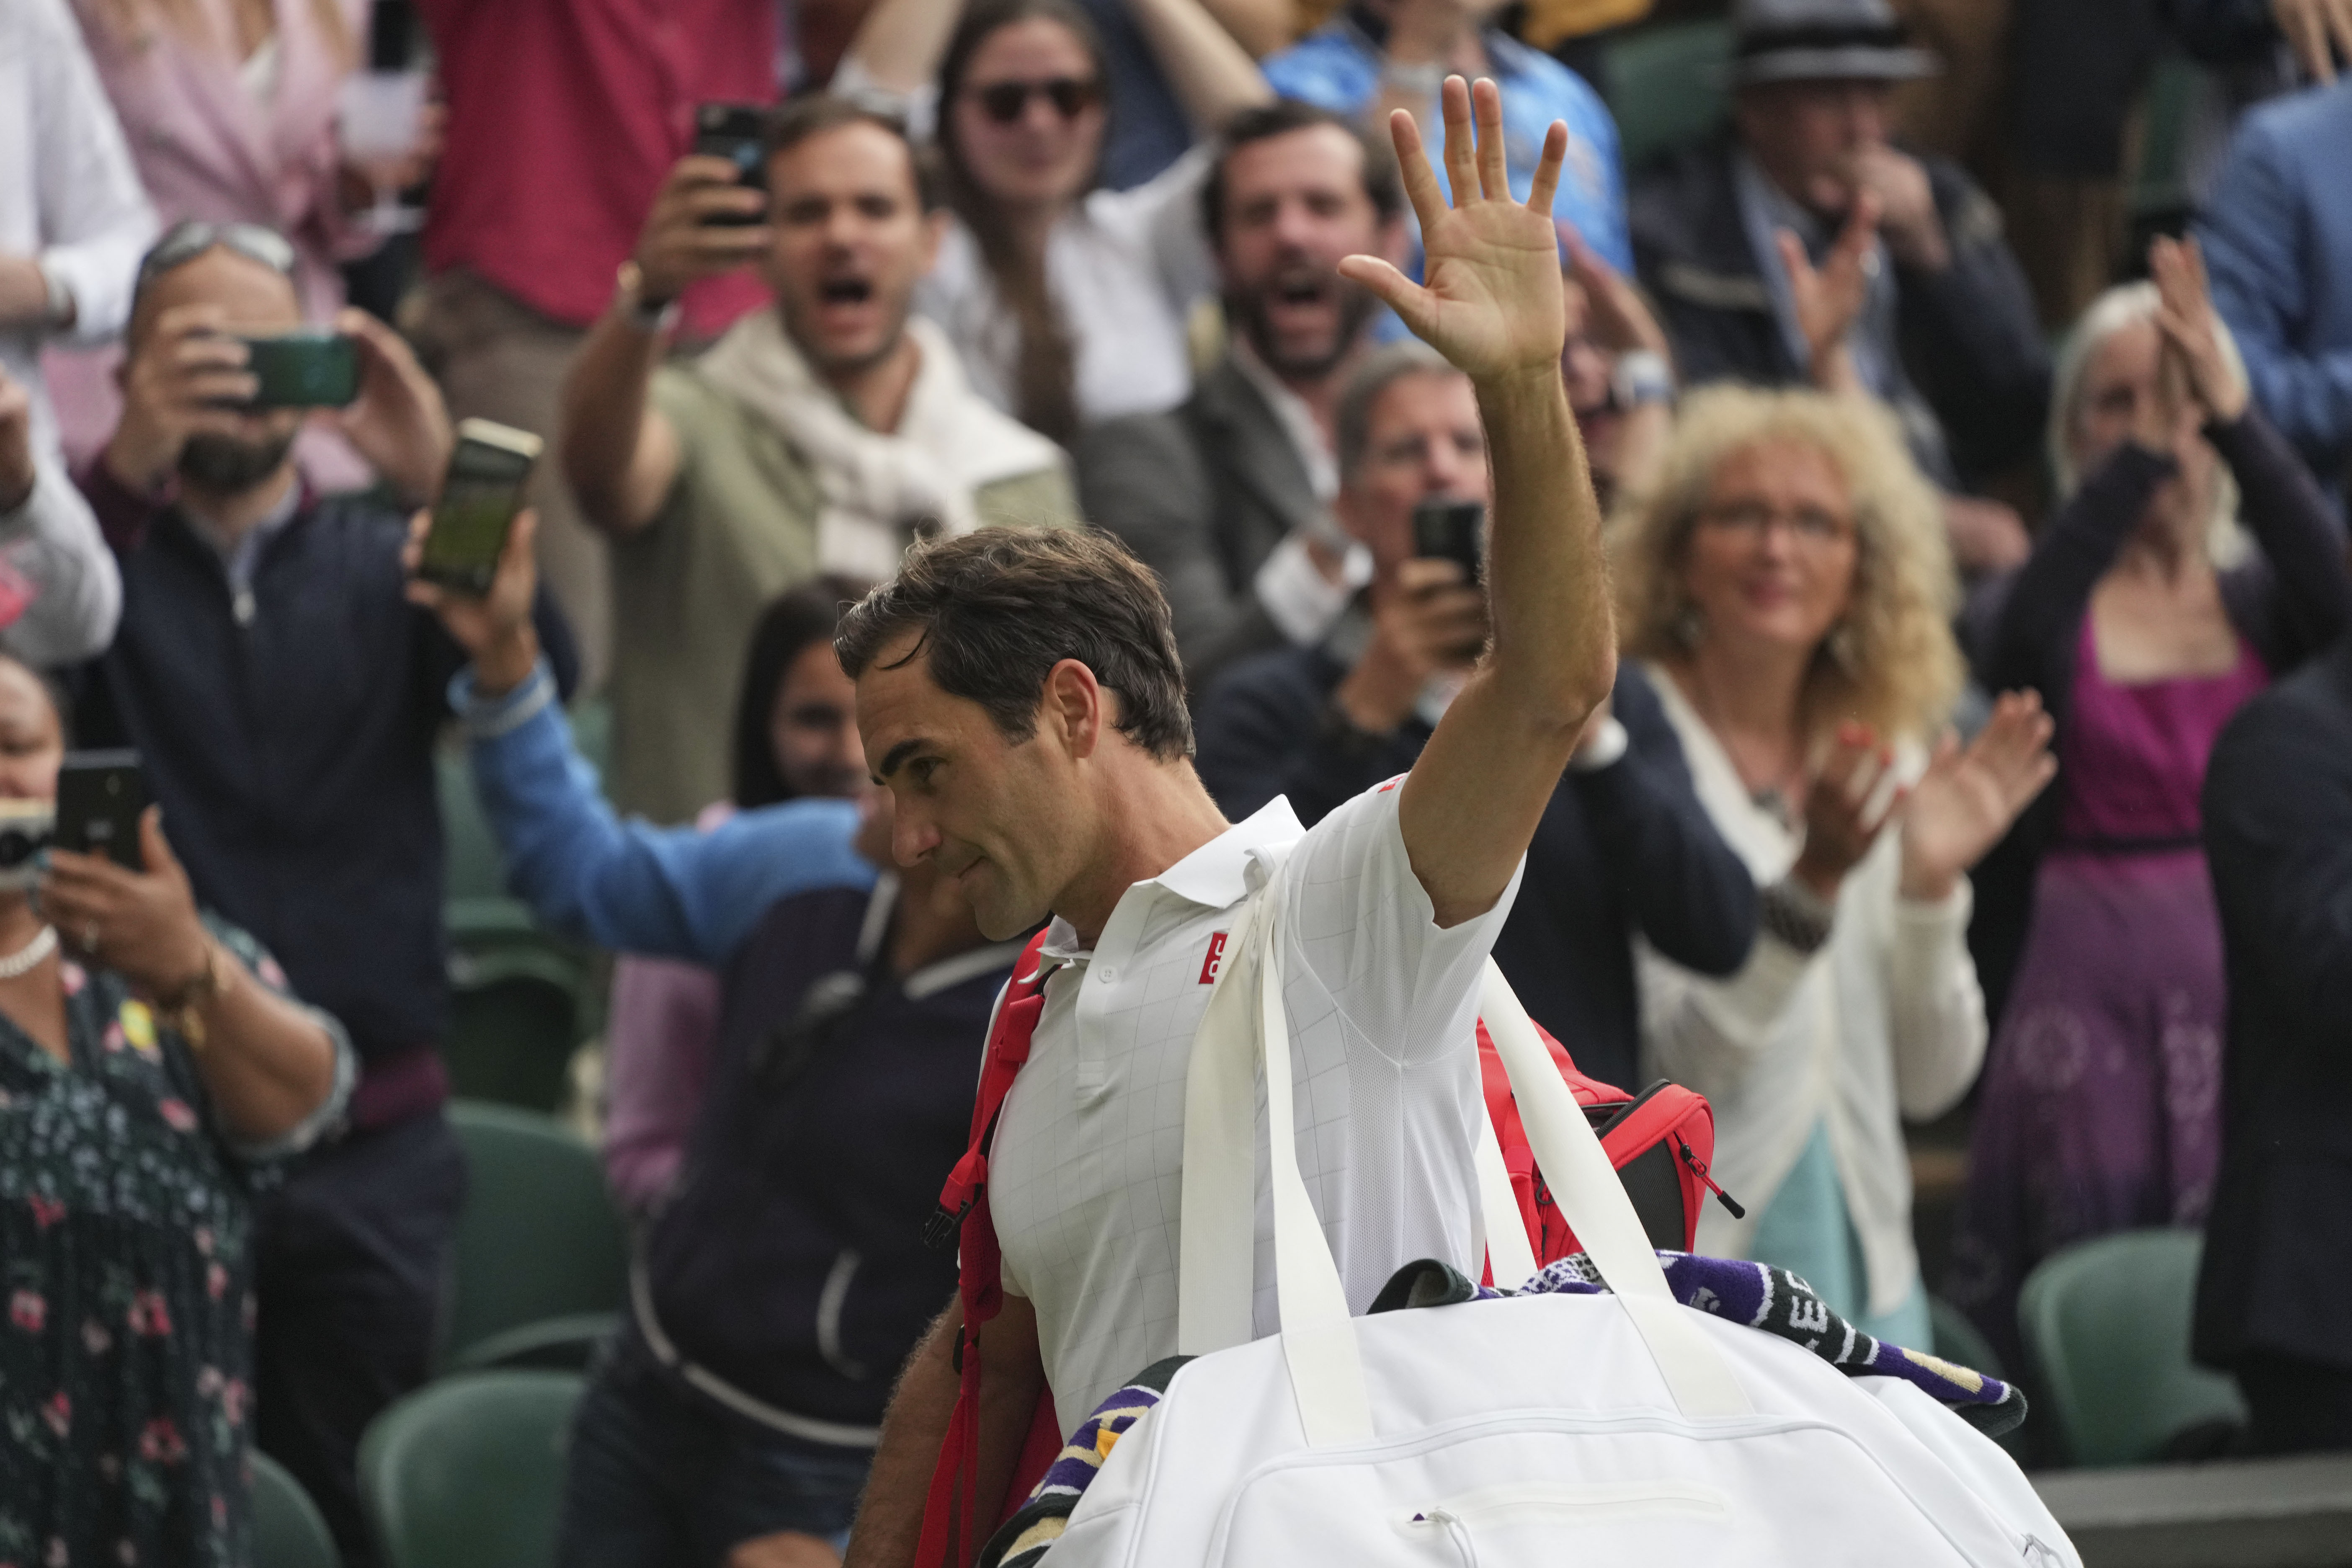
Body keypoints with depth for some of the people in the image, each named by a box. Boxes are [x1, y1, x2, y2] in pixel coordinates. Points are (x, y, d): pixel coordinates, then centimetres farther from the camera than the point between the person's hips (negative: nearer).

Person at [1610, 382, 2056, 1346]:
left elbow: (1931, 1081, 8)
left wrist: (1931, 886, -6)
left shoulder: (1889, 754, 10)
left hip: (1860, 1262, 6)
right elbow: (1671, 1059, -15)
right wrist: (1810, 884, -24)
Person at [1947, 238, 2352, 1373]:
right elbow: (2024, 642, -21)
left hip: (2242, 980, 2)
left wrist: (2231, 416, -23)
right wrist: (2140, 459, -26)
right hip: (2085, 983, -2)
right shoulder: (2060, 607, 3)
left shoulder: (2257, 601, 9)